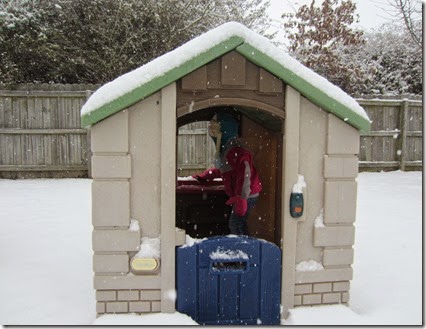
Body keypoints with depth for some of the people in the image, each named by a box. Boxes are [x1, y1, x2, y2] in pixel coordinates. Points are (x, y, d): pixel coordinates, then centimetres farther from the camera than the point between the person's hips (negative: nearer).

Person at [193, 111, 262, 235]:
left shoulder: (235, 151, -24)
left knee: (235, 224, -8)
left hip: (248, 195, -10)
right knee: (239, 223, 17)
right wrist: (203, 176, 26)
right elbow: (221, 170, 26)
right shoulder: (224, 149, 10)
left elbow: (244, 175, -30)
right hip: (241, 195, 10)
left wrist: (240, 198, -35)